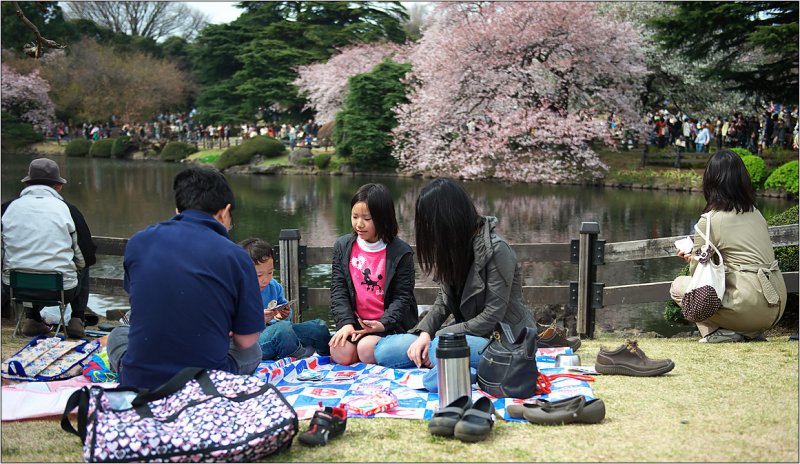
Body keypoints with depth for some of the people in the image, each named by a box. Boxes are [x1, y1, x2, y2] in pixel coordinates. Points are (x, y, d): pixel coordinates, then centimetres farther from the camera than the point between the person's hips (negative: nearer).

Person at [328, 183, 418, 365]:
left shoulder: (401, 252, -5)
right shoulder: (342, 246, 6)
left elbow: (402, 296, -5)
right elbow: (338, 290, 3)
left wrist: (383, 324, -19)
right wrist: (346, 323, -11)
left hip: (388, 325, -3)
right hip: (355, 322, 3)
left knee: (366, 350, -28)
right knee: (340, 354, -22)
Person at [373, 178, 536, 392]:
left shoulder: (496, 250, -18)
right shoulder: (453, 247, 5)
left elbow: (492, 316, -19)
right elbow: (444, 301, 8)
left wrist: (441, 336, -18)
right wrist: (425, 332, -10)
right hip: (468, 331, 9)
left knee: (441, 350, -38)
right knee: (387, 350, -9)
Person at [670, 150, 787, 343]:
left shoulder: (709, 221, -9)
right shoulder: (755, 213, 12)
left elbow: (696, 270, 1)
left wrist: (692, 258, 24)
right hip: (776, 307, 7)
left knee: (679, 286, 10)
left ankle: (715, 331, -4)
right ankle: (752, 333, 15)